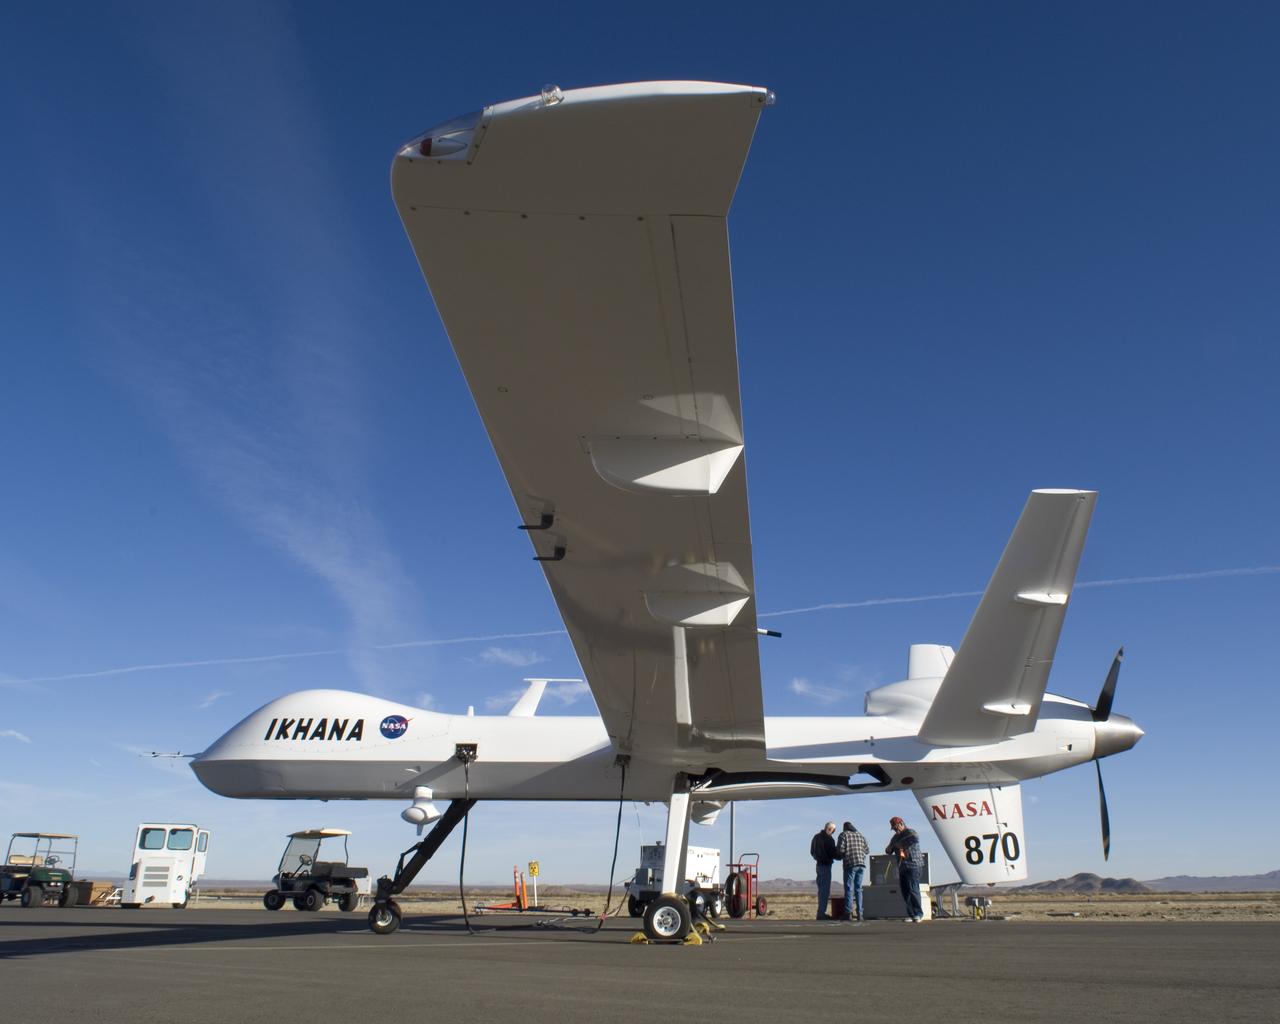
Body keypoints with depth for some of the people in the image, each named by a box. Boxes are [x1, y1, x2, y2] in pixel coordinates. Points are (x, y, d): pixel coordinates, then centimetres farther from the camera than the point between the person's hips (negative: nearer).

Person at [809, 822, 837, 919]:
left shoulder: (816, 837, 10)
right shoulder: (829, 840, -15)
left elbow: (812, 852, 17)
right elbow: (833, 854, -13)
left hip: (818, 864, 8)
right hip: (826, 865, -8)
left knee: (821, 889, 14)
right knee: (825, 890, -6)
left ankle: (820, 913, 17)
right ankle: (821, 913, -8)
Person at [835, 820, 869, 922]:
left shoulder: (844, 835, 2)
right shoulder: (861, 835, 16)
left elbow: (840, 849, -9)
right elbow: (867, 850, 14)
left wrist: (841, 855, 13)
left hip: (850, 864, -5)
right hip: (861, 864, 5)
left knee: (849, 889, -3)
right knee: (858, 889, 10)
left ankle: (848, 913, -9)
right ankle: (860, 913, 5)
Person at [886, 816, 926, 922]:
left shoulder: (910, 832, -2)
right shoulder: (896, 837, 20)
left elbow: (915, 839, -26)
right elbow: (888, 851, 23)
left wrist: (900, 843, -18)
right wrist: (892, 846, -2)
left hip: (913, 865, -8)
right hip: (902, 867, 8)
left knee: (913, 890, -13)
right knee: (905, 892, 4)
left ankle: (919, 914, -10)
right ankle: (911, 914, 8)